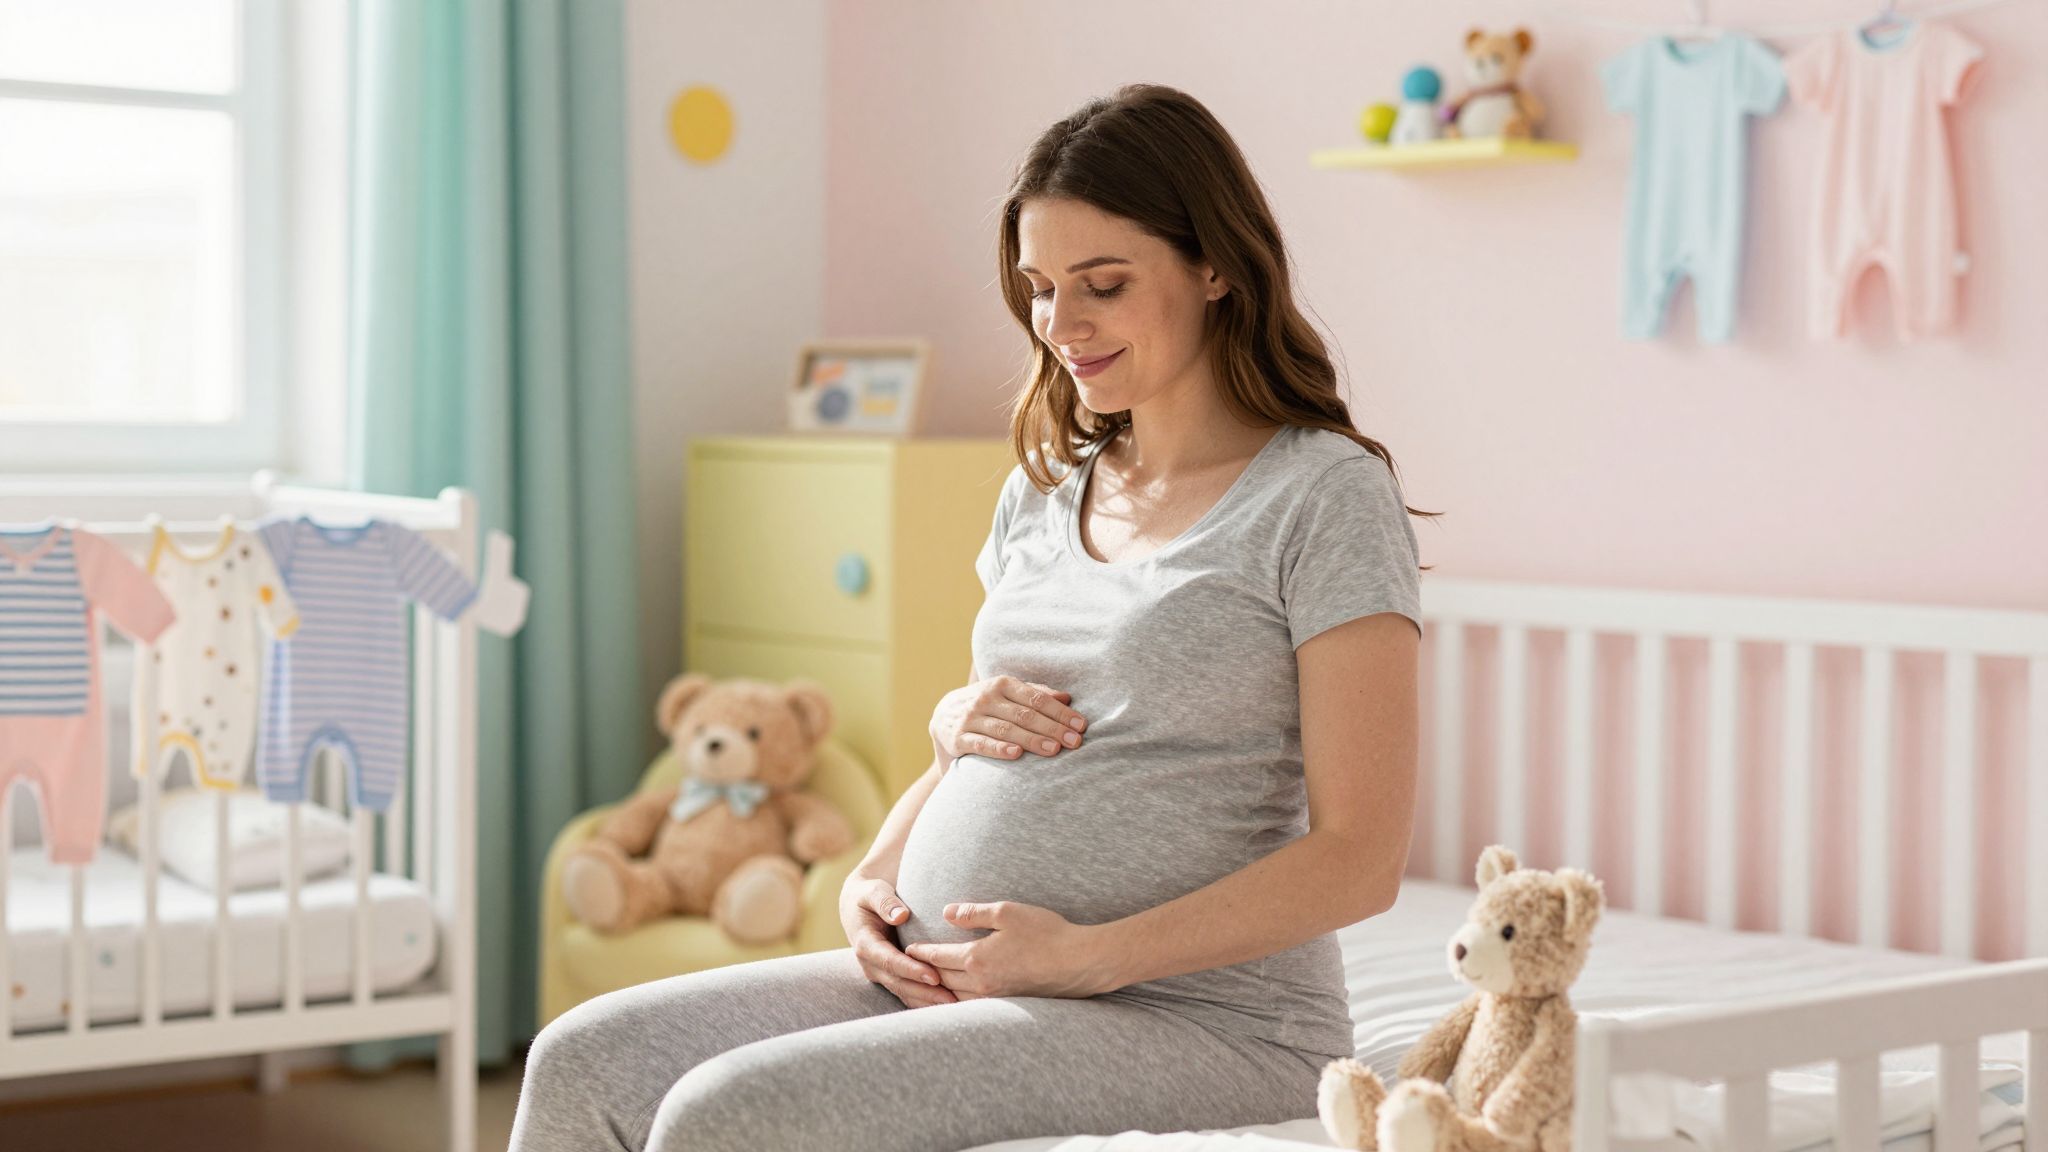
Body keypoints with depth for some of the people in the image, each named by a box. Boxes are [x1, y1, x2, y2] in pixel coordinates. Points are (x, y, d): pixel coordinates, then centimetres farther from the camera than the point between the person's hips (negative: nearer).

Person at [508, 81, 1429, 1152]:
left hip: (1198, 1016, -7)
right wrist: (890, 850, 4)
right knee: (585, 1063, -11)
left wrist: (1088, 956, -18)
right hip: (951, 976, 7)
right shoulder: (1044, 488, 16)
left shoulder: (1325, 494, -7)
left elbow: (1358, 860, -12)